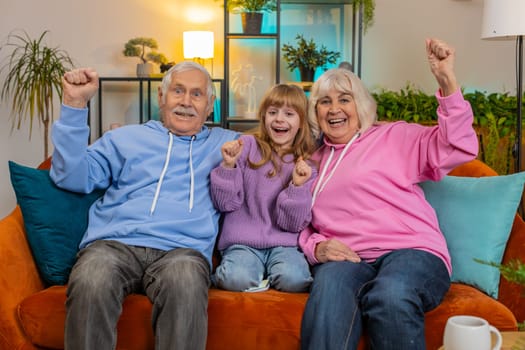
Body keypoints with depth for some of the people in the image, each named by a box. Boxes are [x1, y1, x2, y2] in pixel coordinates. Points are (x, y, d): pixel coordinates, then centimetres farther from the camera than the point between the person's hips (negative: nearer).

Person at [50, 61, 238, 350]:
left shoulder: (225, 143, 26)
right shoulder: (125, 137, 24)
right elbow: (74, 178, 13)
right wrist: (75, 106, 7)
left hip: (182, 249, 0)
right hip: (114, 243, 1)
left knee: (186, 285, -39)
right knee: (91, 285, -35)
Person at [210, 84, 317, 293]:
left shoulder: (307, 166, 7)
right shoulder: (247, 146, 3)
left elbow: (293, 224, 0)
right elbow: (226, 204, 0)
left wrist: (298, 186, -13)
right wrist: (228, 166, -14)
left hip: (284, 244, 2)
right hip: (242, 242, -2)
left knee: (293, 279, -29)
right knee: (237, 278, -33)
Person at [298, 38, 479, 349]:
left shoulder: (393, 136, 15)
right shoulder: (314, 162, 26)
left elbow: (458, 148, 2)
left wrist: (446, 79, -9)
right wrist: (315, 248, 0)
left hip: (411, 250, -1)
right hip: (345, 258, 2)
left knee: (391, 296, -39)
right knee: (329, 290, -37)